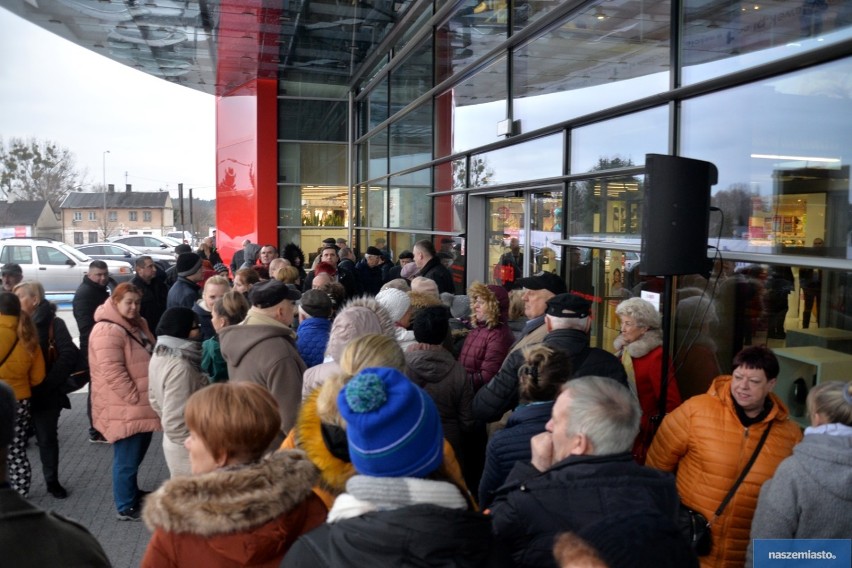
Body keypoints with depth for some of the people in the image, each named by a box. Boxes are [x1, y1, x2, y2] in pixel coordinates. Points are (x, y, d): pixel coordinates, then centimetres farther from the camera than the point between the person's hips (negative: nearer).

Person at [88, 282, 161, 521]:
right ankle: (126, 507, 13)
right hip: (125, 408, -10)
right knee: (127, 458, 0)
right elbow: (113, 373, -26)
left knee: (137, 453, 23)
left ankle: (132, 492, 40)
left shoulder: (137, 324, 11)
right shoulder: (108, 331, -21)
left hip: (141, 406, 10)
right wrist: (135, 399, -22)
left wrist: (145, 400, 18)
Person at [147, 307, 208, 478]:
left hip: (173, 441, 9)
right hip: (184, 446, -9)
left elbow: (154, 398, 14)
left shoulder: (159, 356, 2)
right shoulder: (179, 366, -26)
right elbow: (175, 421, -27)